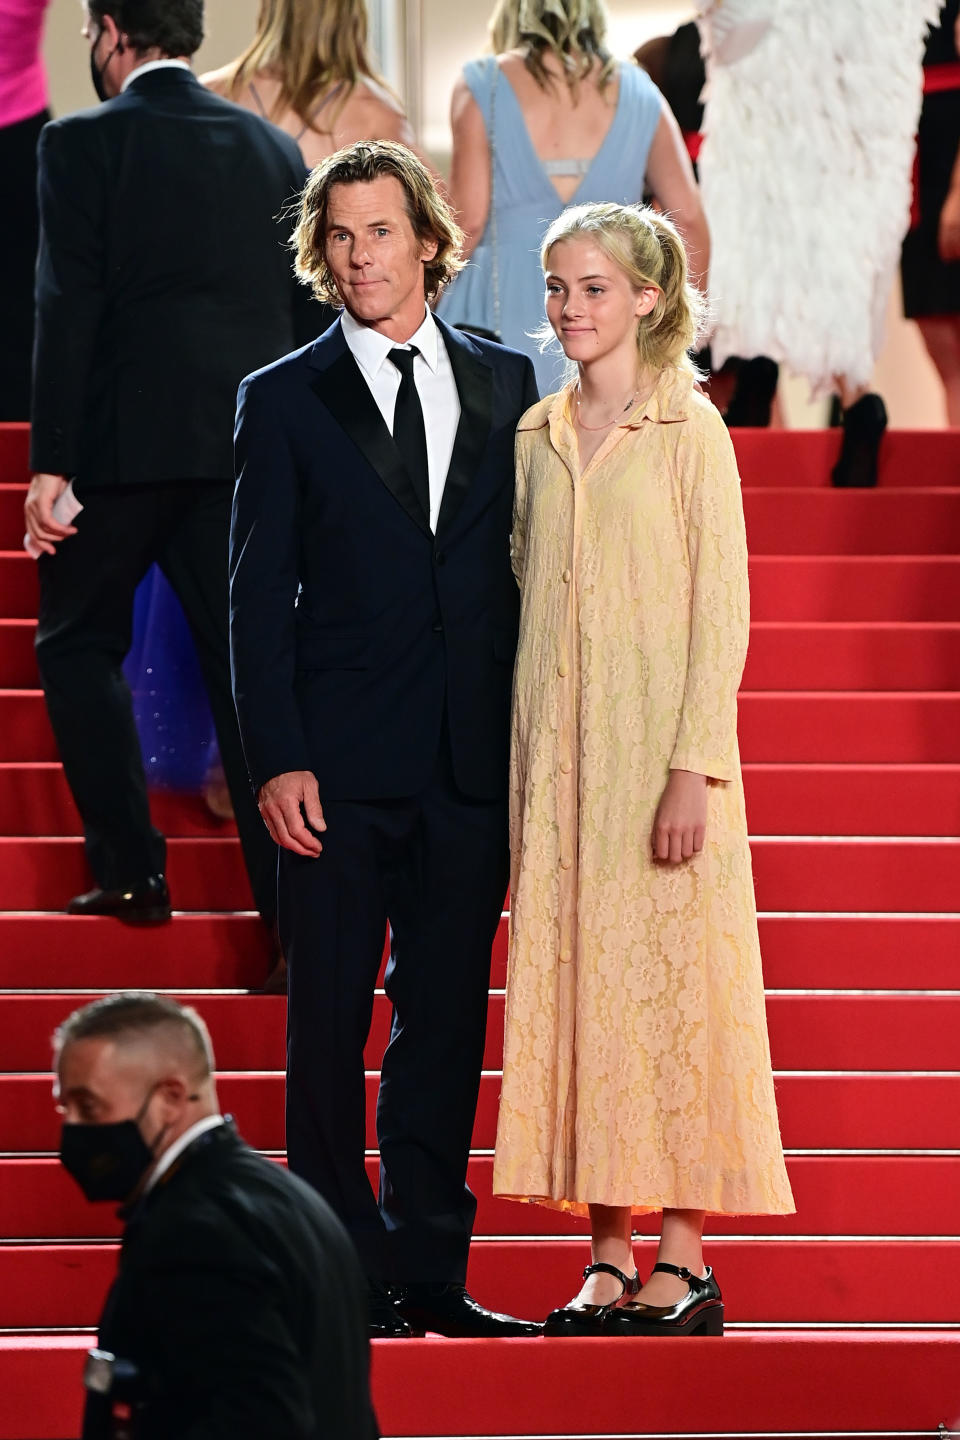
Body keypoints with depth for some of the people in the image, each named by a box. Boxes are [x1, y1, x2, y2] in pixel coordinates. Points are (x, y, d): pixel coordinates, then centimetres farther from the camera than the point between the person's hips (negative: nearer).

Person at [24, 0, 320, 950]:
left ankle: (131, 869, 5)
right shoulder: (273, 150, 10)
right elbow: (308, 317, 11)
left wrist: (51, 464, -10)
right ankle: (295, 901, 2)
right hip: (242, 446, 4)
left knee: (78, 642, 13)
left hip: (124, 442, -4)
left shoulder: (83, 144, -4)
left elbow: (69, 309, -10)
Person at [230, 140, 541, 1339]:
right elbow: (257, 599, -1)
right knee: (329, 1019, 1)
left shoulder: (502, 384, 10)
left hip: (471, 762, 3)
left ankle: (429, 1271, 15)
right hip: (340, 766, -3)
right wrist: (276, 762, -9)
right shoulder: (285, 400, 2)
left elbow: (524, 566, 11)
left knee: (446, 1016, 7)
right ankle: (344, 1275, 8)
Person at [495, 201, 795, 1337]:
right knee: (575, 985, 3)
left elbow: (722, 607, -8)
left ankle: (685, 1264, 1)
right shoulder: (535, 436, 11)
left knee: (669, 985, -4)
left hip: (657, 746, -5)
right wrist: (521, 766, 8)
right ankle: (607, 1257, 7)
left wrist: (693, 766, -16)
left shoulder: (689, 430, -4)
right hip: (554, 751, 5)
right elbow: (523, 593, 15)